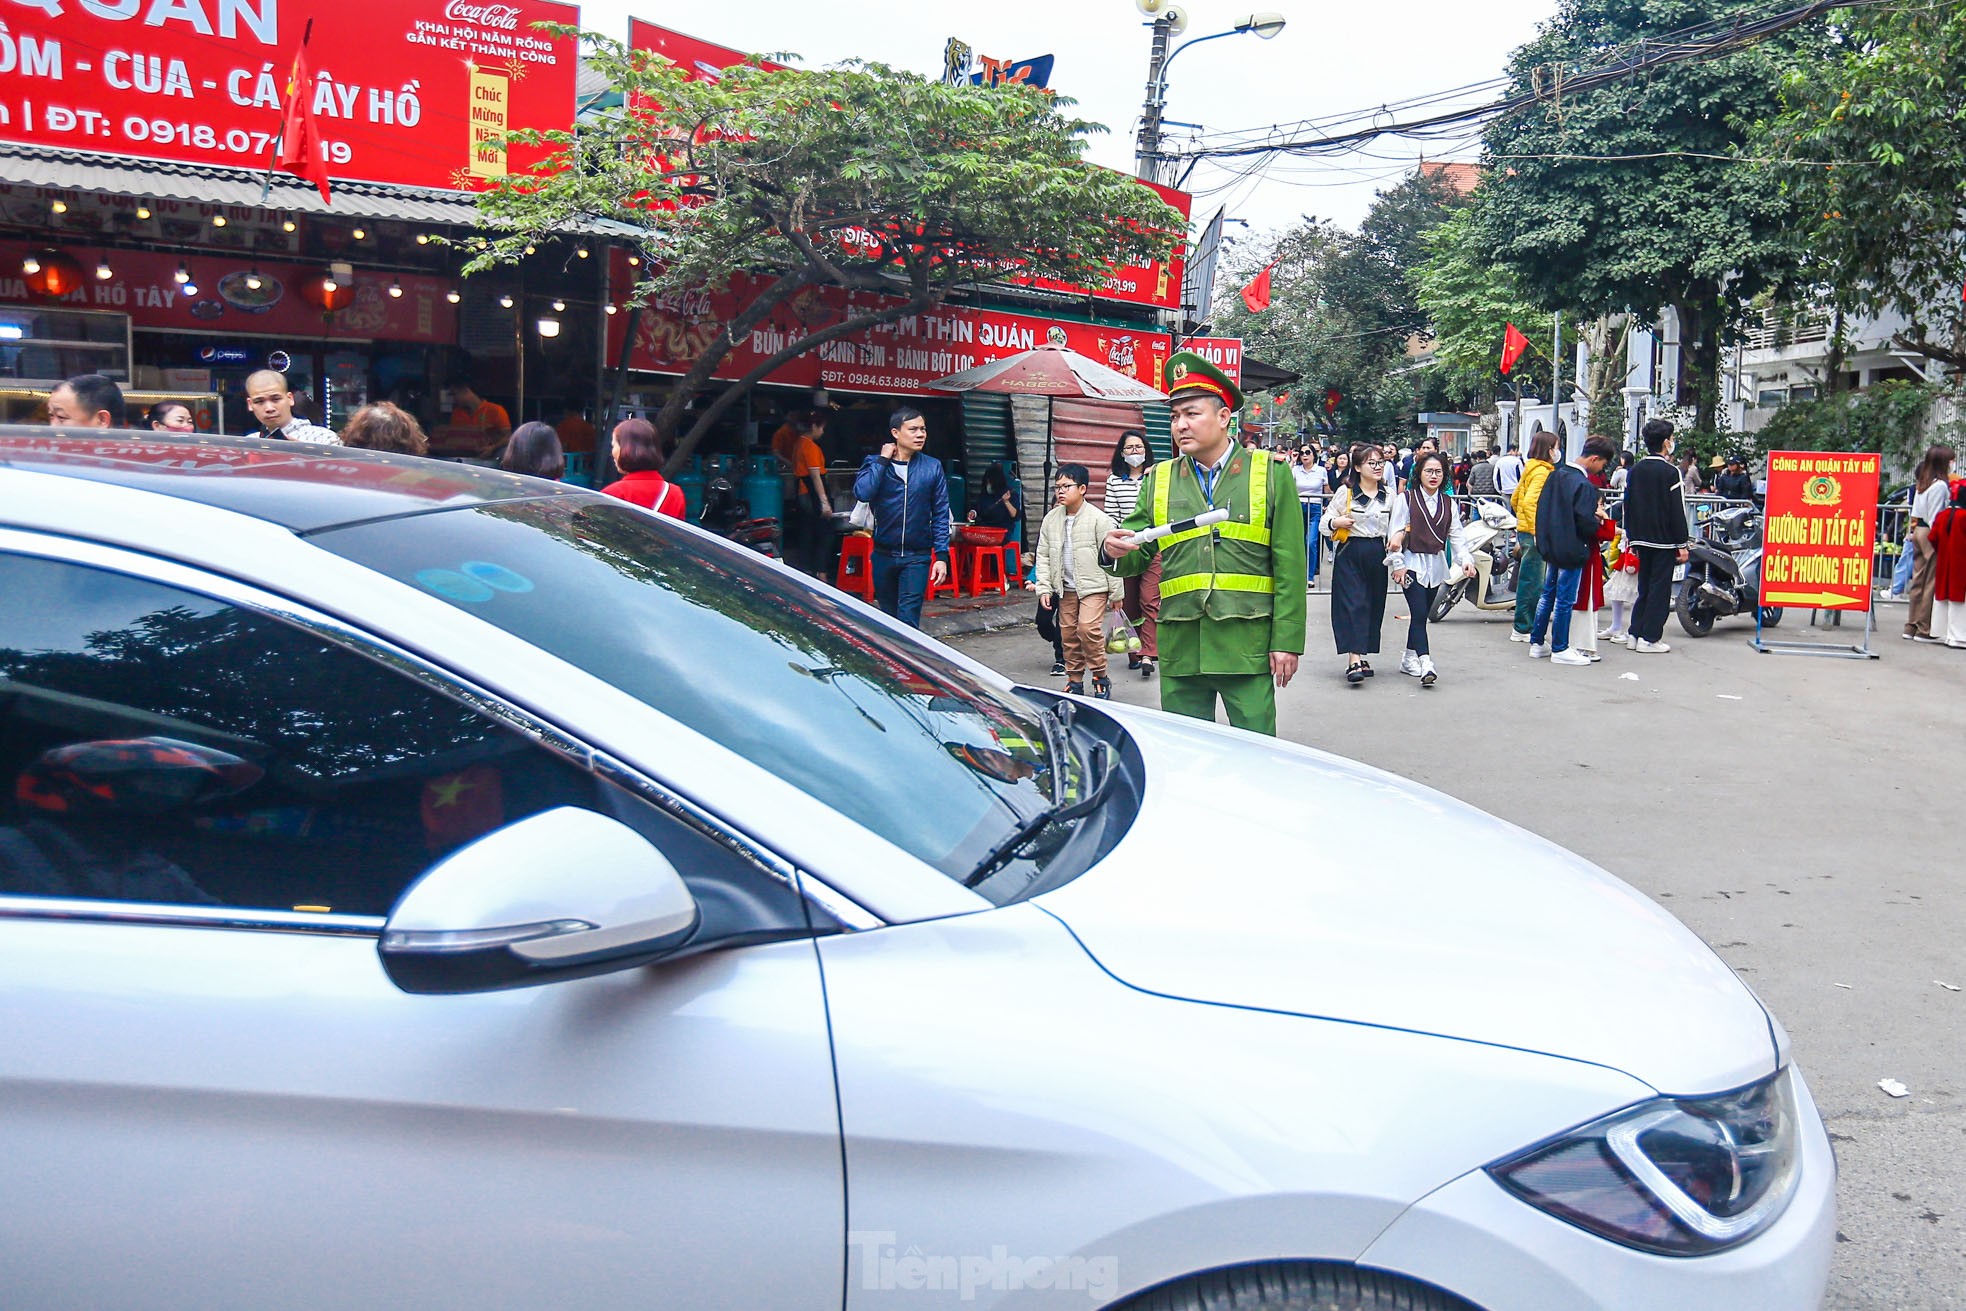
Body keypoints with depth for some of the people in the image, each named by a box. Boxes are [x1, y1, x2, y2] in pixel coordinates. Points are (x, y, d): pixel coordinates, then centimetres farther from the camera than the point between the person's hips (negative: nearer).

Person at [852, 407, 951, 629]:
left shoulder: (932, 467, 0)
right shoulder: (874, 463, 2)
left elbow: (940, 515, 1)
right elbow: (862, 493, -18)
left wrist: (942, 556, -5)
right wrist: (883, 460, -13)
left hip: (917, 557, -2)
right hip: (884, 555, 2)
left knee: (908, 619, -13)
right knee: (889, 617, 14)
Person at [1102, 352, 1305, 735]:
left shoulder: (1270, 475, 4)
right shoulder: (1158, 480, 12)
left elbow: (1290, 565, 1)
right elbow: (1137, 558, 13)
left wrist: (1287, 641, -5)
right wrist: (1116, 551, -12)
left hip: (1248, 645, -3)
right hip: (1180, 648, 3)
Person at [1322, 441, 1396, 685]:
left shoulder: (1390, 495, 9)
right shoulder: (1346, 492, -2)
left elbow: (1395, 526, 18)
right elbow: (1325, 522, 2)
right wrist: (1337, 522, -19)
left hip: (1377, 554, 4)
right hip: (1349, 554, -4)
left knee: (1374, 605, 6)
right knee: (1353, 604, -11)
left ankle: (1362, 654, 18)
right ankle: (1354, 661, -18)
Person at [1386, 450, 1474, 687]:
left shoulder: (1448, 503, 10)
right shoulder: (1406, 499, -3)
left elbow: (1456, 534, 8)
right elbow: (1396, 534, -5)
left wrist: (1465, 559, -6)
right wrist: (1398, 564, -10)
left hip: (1436, 565, 5)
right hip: (1412, 563, -5)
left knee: (1422, 614, 10)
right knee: (1419, 614, -15)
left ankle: (1409, 659, 24)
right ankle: (1426, 665, -24)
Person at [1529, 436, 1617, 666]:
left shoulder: (1556, 474, 5)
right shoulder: (1585, 485, -20)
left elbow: (1542, 507, 13)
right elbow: (1586, 524, -22)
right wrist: (1598, 517, -3)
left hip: (1551, 545, 8)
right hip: (1571, 550, -8)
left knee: (1548, 594, 16)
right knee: (1565, 599, 1)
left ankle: (1536, 643, 22)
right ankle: (1560, 649, 8)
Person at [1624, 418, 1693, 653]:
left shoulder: (1635, 470, 8)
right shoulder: (1670, 473, -12)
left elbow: (1628, 506, 12)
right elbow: (1677, 511, -12)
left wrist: (1631, 537, 19)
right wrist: (1682, 544, -8)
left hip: (1641, 538, 6)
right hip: (1664, 540, -6)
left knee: (1644, 587, 15)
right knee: (1660, 588, -1)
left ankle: (1635, 633, 14)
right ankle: (1650, 638, 0)